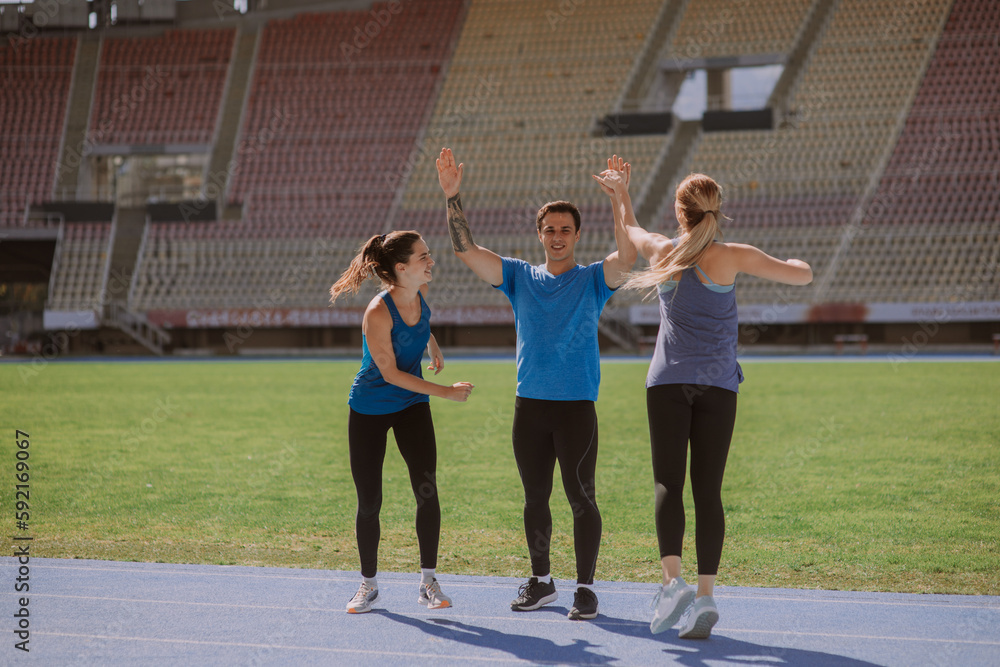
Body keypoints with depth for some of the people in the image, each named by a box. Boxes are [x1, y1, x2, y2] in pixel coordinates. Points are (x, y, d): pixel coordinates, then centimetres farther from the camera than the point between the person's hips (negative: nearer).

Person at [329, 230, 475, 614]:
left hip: (412, 405, 4)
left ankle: (428, 582, -1)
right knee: (369, 501, 3)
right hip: (369, 409, -4)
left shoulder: (421, 293, -9)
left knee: (426, 490, -9)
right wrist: (446, 392, -24)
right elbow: (391, 373, -23)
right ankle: (368, 584, 21)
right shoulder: (378, 313, -27)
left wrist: (434, 348, 28)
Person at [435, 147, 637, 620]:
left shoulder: (593, 279, 3)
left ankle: (586, 588, 3)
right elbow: (466, 250, 4)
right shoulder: (520, 277, 11)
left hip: (577, 405, -3)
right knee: (535, 498, 11)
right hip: (529, 404, 3)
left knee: (581, 499, -4)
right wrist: (452, 197, -6)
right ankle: (541, 581, 23)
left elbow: (626, 255, -16)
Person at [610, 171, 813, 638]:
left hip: (667, 381, 0)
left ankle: (672, 579, -23)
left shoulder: (662, 252, 3)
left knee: (668, 484, -3)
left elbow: (629, 229, 26)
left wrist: (620, 194, 47)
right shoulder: (732, 257, -2)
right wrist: (796, 262, 27)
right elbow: (802, 276, 3)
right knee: (708, 491, 1)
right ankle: (705, 595, -5)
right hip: (718, 386, 0)